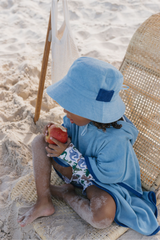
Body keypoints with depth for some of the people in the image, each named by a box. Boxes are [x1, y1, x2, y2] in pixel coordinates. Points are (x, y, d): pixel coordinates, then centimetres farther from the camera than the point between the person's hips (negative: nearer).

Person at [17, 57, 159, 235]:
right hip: (80, 164, 6)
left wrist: (69, 153, -29)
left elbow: (104, 174, -28)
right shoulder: (81, 115, -18)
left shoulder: (115, 139, -38)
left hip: (106, 179, -6)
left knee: (102, 216, -38)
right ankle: (43, 203, -7)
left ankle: (64, 194, -4)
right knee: (39, 142, -8)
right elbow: (69, 130, 3)